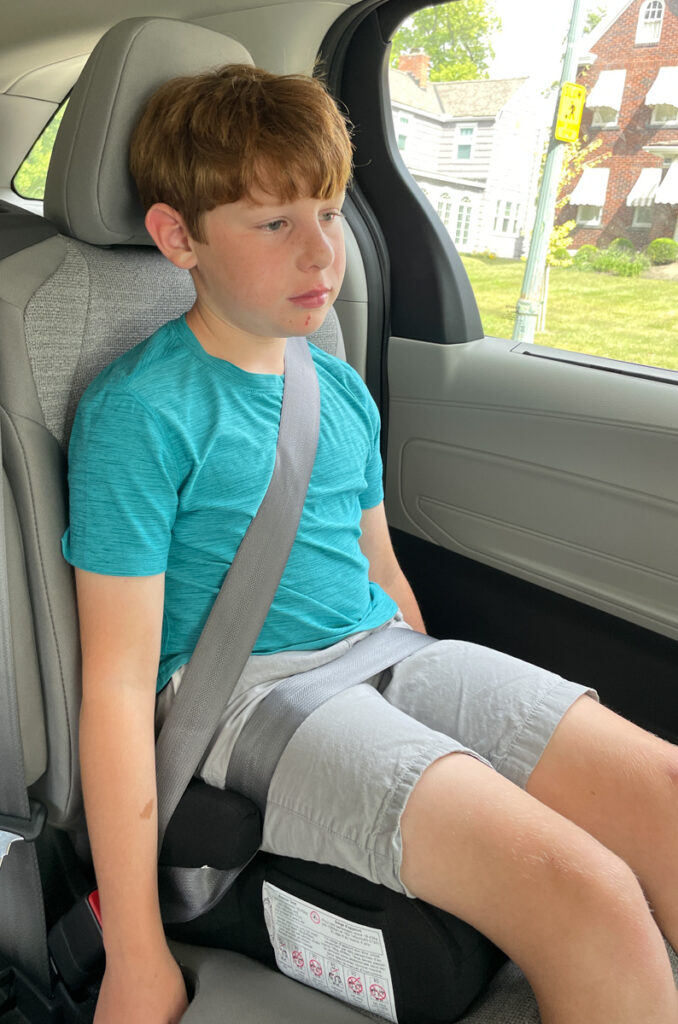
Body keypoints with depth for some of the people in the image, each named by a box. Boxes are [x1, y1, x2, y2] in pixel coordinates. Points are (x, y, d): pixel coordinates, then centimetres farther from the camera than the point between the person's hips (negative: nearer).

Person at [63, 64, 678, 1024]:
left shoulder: (342, 391, 12)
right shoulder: (138, 410, -9)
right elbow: (118, 681, -12)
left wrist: (445, 718, 22)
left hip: (388, 656, 7)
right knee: (588, 901, -24)